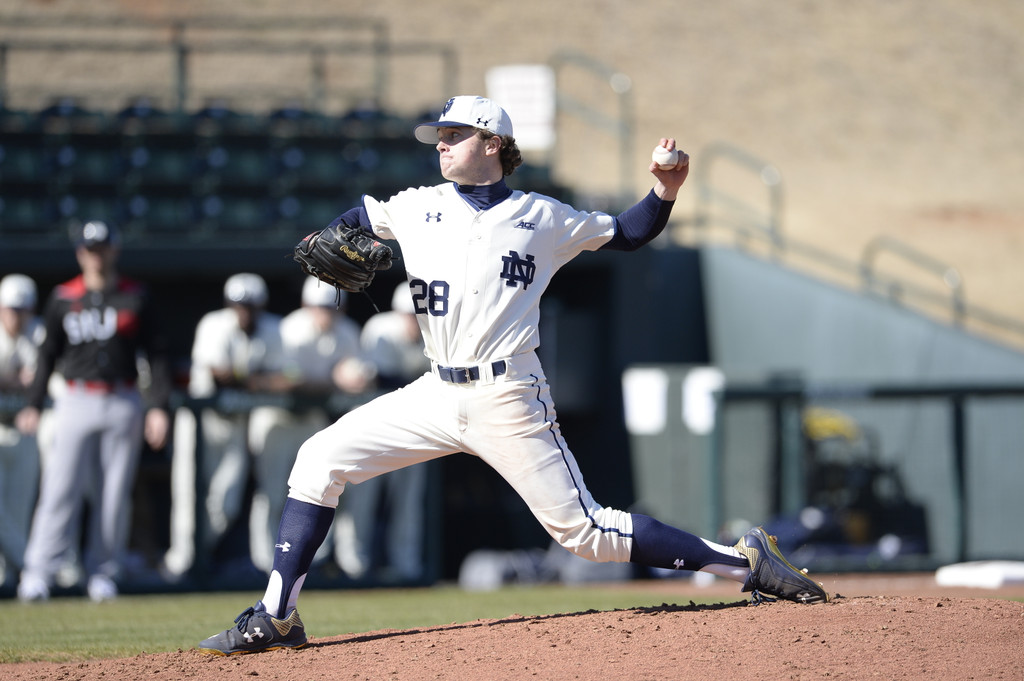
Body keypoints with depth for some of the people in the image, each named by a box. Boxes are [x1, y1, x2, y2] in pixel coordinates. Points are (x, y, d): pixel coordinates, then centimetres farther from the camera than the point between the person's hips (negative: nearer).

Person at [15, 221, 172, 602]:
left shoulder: (135, 298, 5)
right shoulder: (63, 298, 7)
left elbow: (156, 354, 5)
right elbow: (48, 355, 12)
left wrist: (159, 407, -3)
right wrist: (33, 405, 4)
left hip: (124, 405, 0)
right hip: (76, 402, 0)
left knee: (115, 492, 1)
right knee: (60, 489, -8)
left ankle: (102, 573, 9)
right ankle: (38, 573, -10)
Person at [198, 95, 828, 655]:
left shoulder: (542, 218, 5)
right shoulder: (417, 207, 12)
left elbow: (628, 234, 14)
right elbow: (355, 218, 28)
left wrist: (666, 191, -3)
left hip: (510, 401, -4)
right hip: (438, 396, 4)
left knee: (582, 530, -11)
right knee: (321, 460, -6)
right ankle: (277, 618, -1)